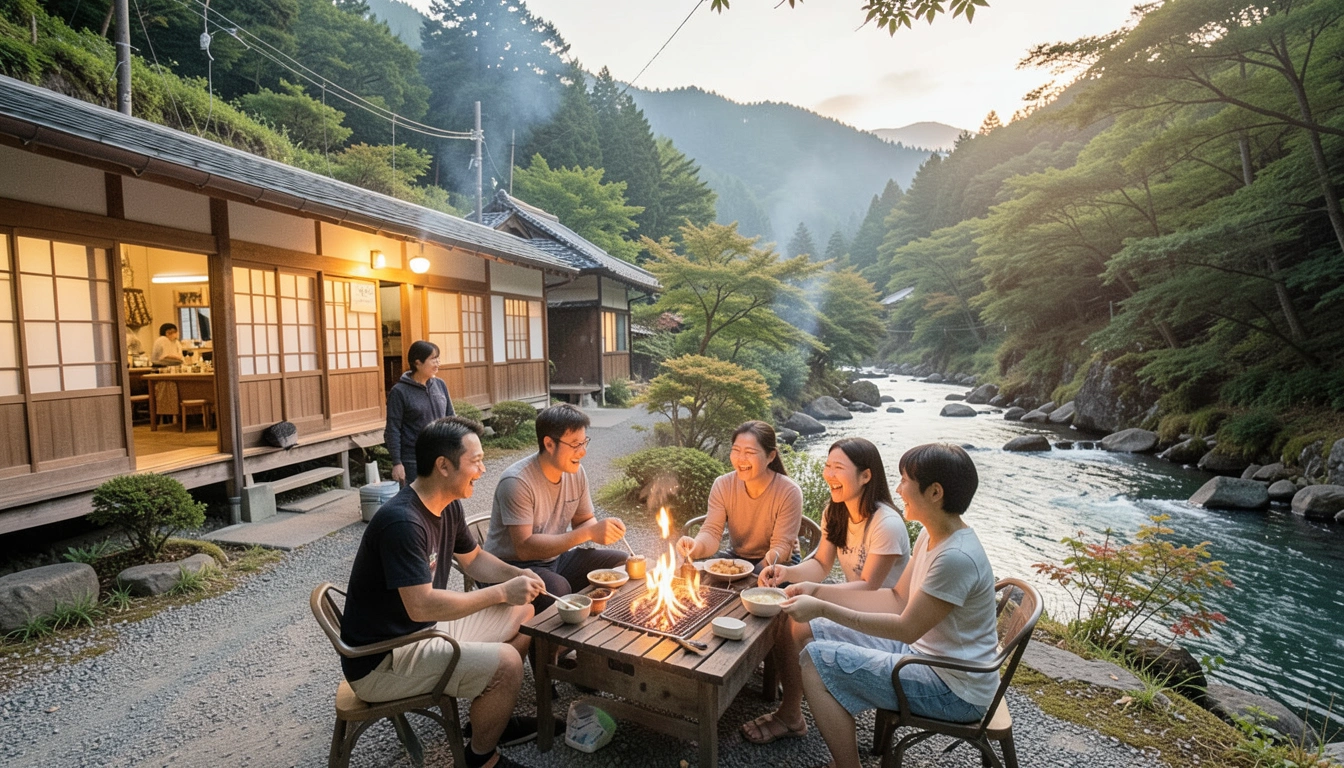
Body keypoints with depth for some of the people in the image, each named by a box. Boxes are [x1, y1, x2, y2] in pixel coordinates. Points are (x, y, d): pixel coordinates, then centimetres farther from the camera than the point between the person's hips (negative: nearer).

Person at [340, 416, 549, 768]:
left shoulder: (447, 505, -1)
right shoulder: (402, 521, -30)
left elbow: (474, 559, 12)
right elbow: (421, 606, -34)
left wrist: (518, 575, -6)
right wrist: (502, 592, -27)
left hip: (423, 629, 9)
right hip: (380, 662, -9)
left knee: (522, 614, 8)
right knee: (505, 663, -21)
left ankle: (494, 719, 25)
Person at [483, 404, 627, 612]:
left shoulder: (576, 472, -2)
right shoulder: (517, 482, -24)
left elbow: (584, 521, 9)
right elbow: (525, 548, -28)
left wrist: (600, 529, -16)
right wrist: (588, 533, -33)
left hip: (555, 557, 7)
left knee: (623, 564, -7)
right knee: (558, 588, -36)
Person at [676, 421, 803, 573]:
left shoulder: (789, 493, -21)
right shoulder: (722, 485, -12)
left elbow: (781, 545, -21)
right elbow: (712, 532, -16)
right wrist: (696, 546, -40)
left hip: (779, 562, -4)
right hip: (735, 556, 4)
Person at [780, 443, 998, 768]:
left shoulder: (957, 557, -28)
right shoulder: (931, 537, 1)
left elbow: (906, 629, -24)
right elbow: (898, 598, 7)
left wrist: (823, 609, -22)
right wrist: (819, 591, 0)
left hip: (953, 690, -9)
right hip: (923, 652, 9)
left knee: (817, 660, -16)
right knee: (811, 631, 4)